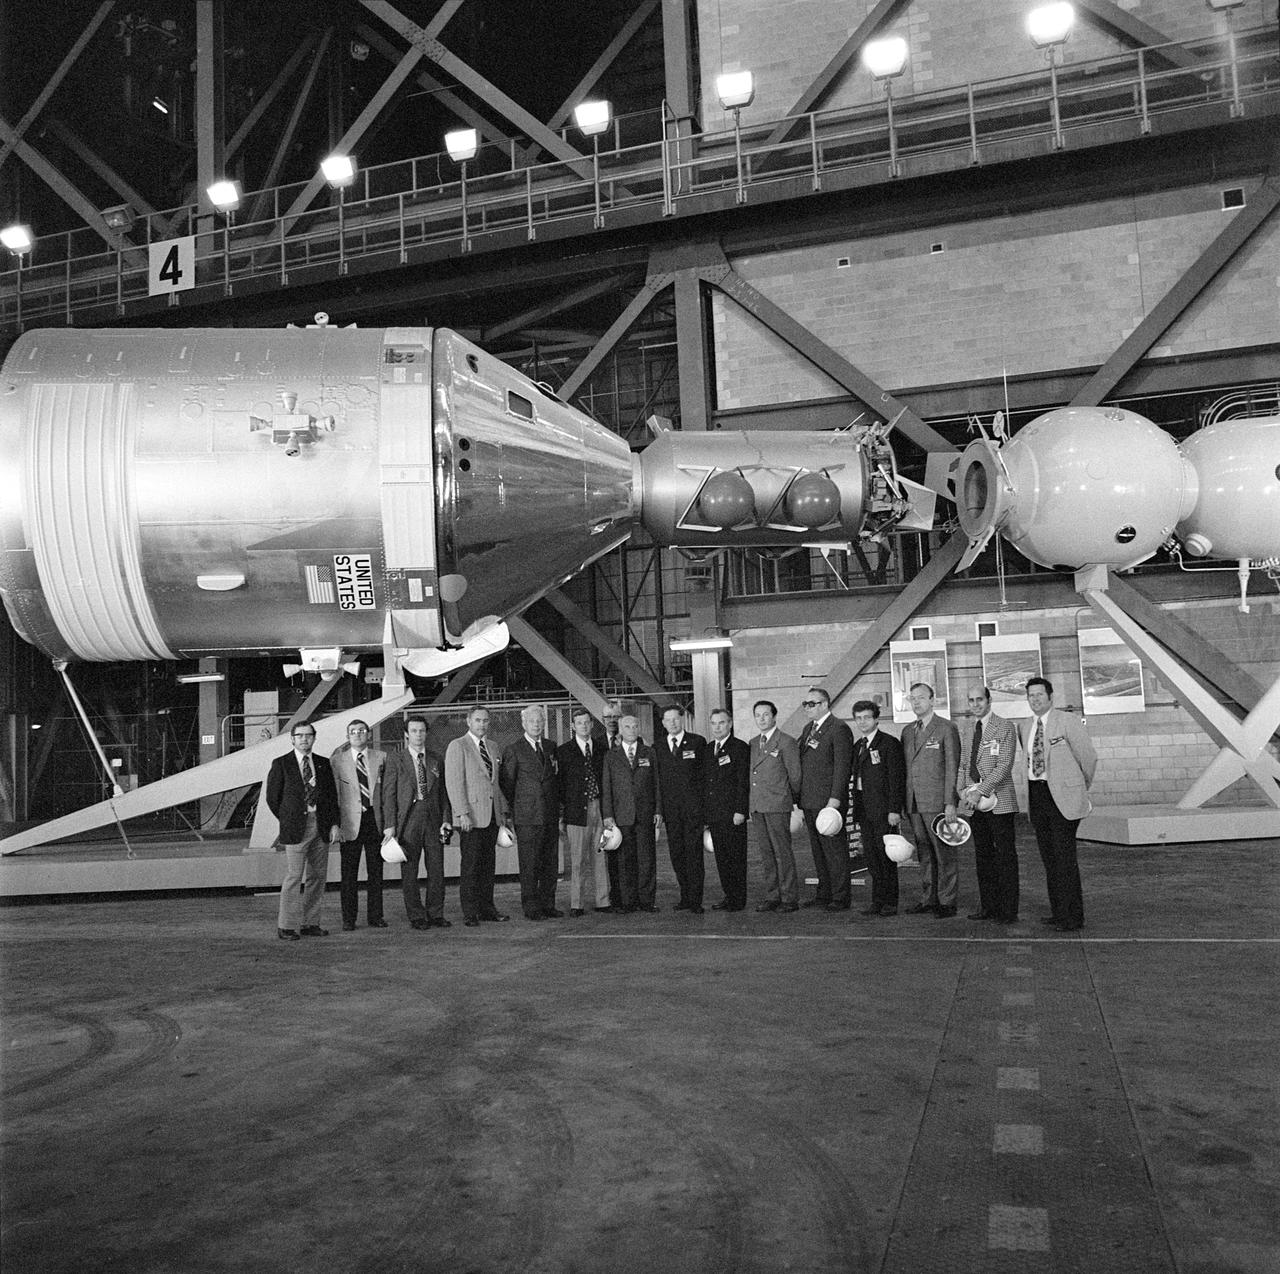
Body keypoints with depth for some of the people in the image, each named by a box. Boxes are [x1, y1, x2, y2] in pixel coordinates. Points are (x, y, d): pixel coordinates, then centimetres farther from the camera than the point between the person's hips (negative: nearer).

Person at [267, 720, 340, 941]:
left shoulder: (323, 764, 11)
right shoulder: (281, 764, 0)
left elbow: (332, 796, 11)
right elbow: (273, 798, 2)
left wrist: (334, 823, 2)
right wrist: (288, 821, 2)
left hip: (321, 827, 5)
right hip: (296, 828, -5)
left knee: (317, 876, 7)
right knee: (294, 877, -7)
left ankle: (310, 924, 16)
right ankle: (286, 926, 1)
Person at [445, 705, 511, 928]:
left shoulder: (493, 747, 16)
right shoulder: (457, 746, -5)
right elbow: (454, 783, -10)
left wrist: (502, 810, 14)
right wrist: (463, 813, -17)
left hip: (492, 816, 6)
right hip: (472, 816, -6)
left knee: (488, 863, 9)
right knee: (470, 865, -4)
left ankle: (487, 908, 16)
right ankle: (470, 912, 2)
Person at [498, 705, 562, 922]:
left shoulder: (550, 748, 13)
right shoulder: (513, 751, -4)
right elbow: (506, 783, 1)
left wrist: (556, 805, 14)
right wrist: (516, 808, 4)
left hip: (551, 814, 5)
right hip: (527, 817, -5)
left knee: (551, 863, 8)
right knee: (529, 864, -3)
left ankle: (548, 905, 16)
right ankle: (531, 908, 4)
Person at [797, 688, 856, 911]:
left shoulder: (839, 729, -8)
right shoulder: (808, 729, 17)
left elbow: (842, 766, -13)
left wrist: (835, 799, -18)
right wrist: (800, 799, 15)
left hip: (829, 801, -8)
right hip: (809, 801, 8)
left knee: (835, 849, -3)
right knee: (818, 850, 12)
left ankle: (840, 897, 3)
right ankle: (823, 894, 20)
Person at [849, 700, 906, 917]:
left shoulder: (889, 743, -6)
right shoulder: (857, 746, 16)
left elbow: (897, 778, -11)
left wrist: (894, 810, -16)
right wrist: (857, 813, 15)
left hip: (884, 810, -7)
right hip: (864, 811, 7)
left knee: (886, 857, -2)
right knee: (871, 857, 8)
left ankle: (890, 903, 5)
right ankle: (877, 900, 14)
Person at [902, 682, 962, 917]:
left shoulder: (946, 729, -3)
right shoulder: (907, 731, 16)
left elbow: (952, 768, -8)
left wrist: (950, 802, -13)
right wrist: (904, 801, 12)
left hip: (938, 803, -6)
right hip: (914, 803, 6)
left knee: (944, 853, -1)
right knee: (924, 854, 11)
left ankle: (947, 901, 6)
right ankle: (928, 898, 18)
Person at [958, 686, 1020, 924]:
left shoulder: (1005, 728, -2)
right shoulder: (966, 735, 18)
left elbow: (1004, 765, -10)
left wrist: (981, 791, -17)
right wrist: (962, 790, 0)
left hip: (998, 801, -6)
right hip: (973, 803, 6)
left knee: (1005, 856, -3)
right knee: (982, 856, 8)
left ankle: (1008, 910, 1)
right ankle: (988, 906, 15)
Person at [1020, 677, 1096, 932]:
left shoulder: (1067, 722, -7)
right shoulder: (1025, 728, 13)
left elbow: (1089, 757, -1)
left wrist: (1082, 788, 10)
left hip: (1062, 796, -6)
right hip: (1036, 794, 6)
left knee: (1064, 856, -6)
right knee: (1048, 857, 9)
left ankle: (1072, 916, 1)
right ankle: (1058, 912, 16)